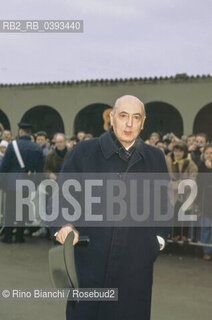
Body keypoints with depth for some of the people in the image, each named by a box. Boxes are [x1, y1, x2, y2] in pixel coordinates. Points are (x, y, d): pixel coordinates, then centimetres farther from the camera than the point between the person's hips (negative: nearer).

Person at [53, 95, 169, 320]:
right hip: (90, 262, -1)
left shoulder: (155, 158, 9)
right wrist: (63, 224, -11)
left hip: (135, 267, 2)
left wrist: (159, 237, 10)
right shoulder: (84, 152, 1)